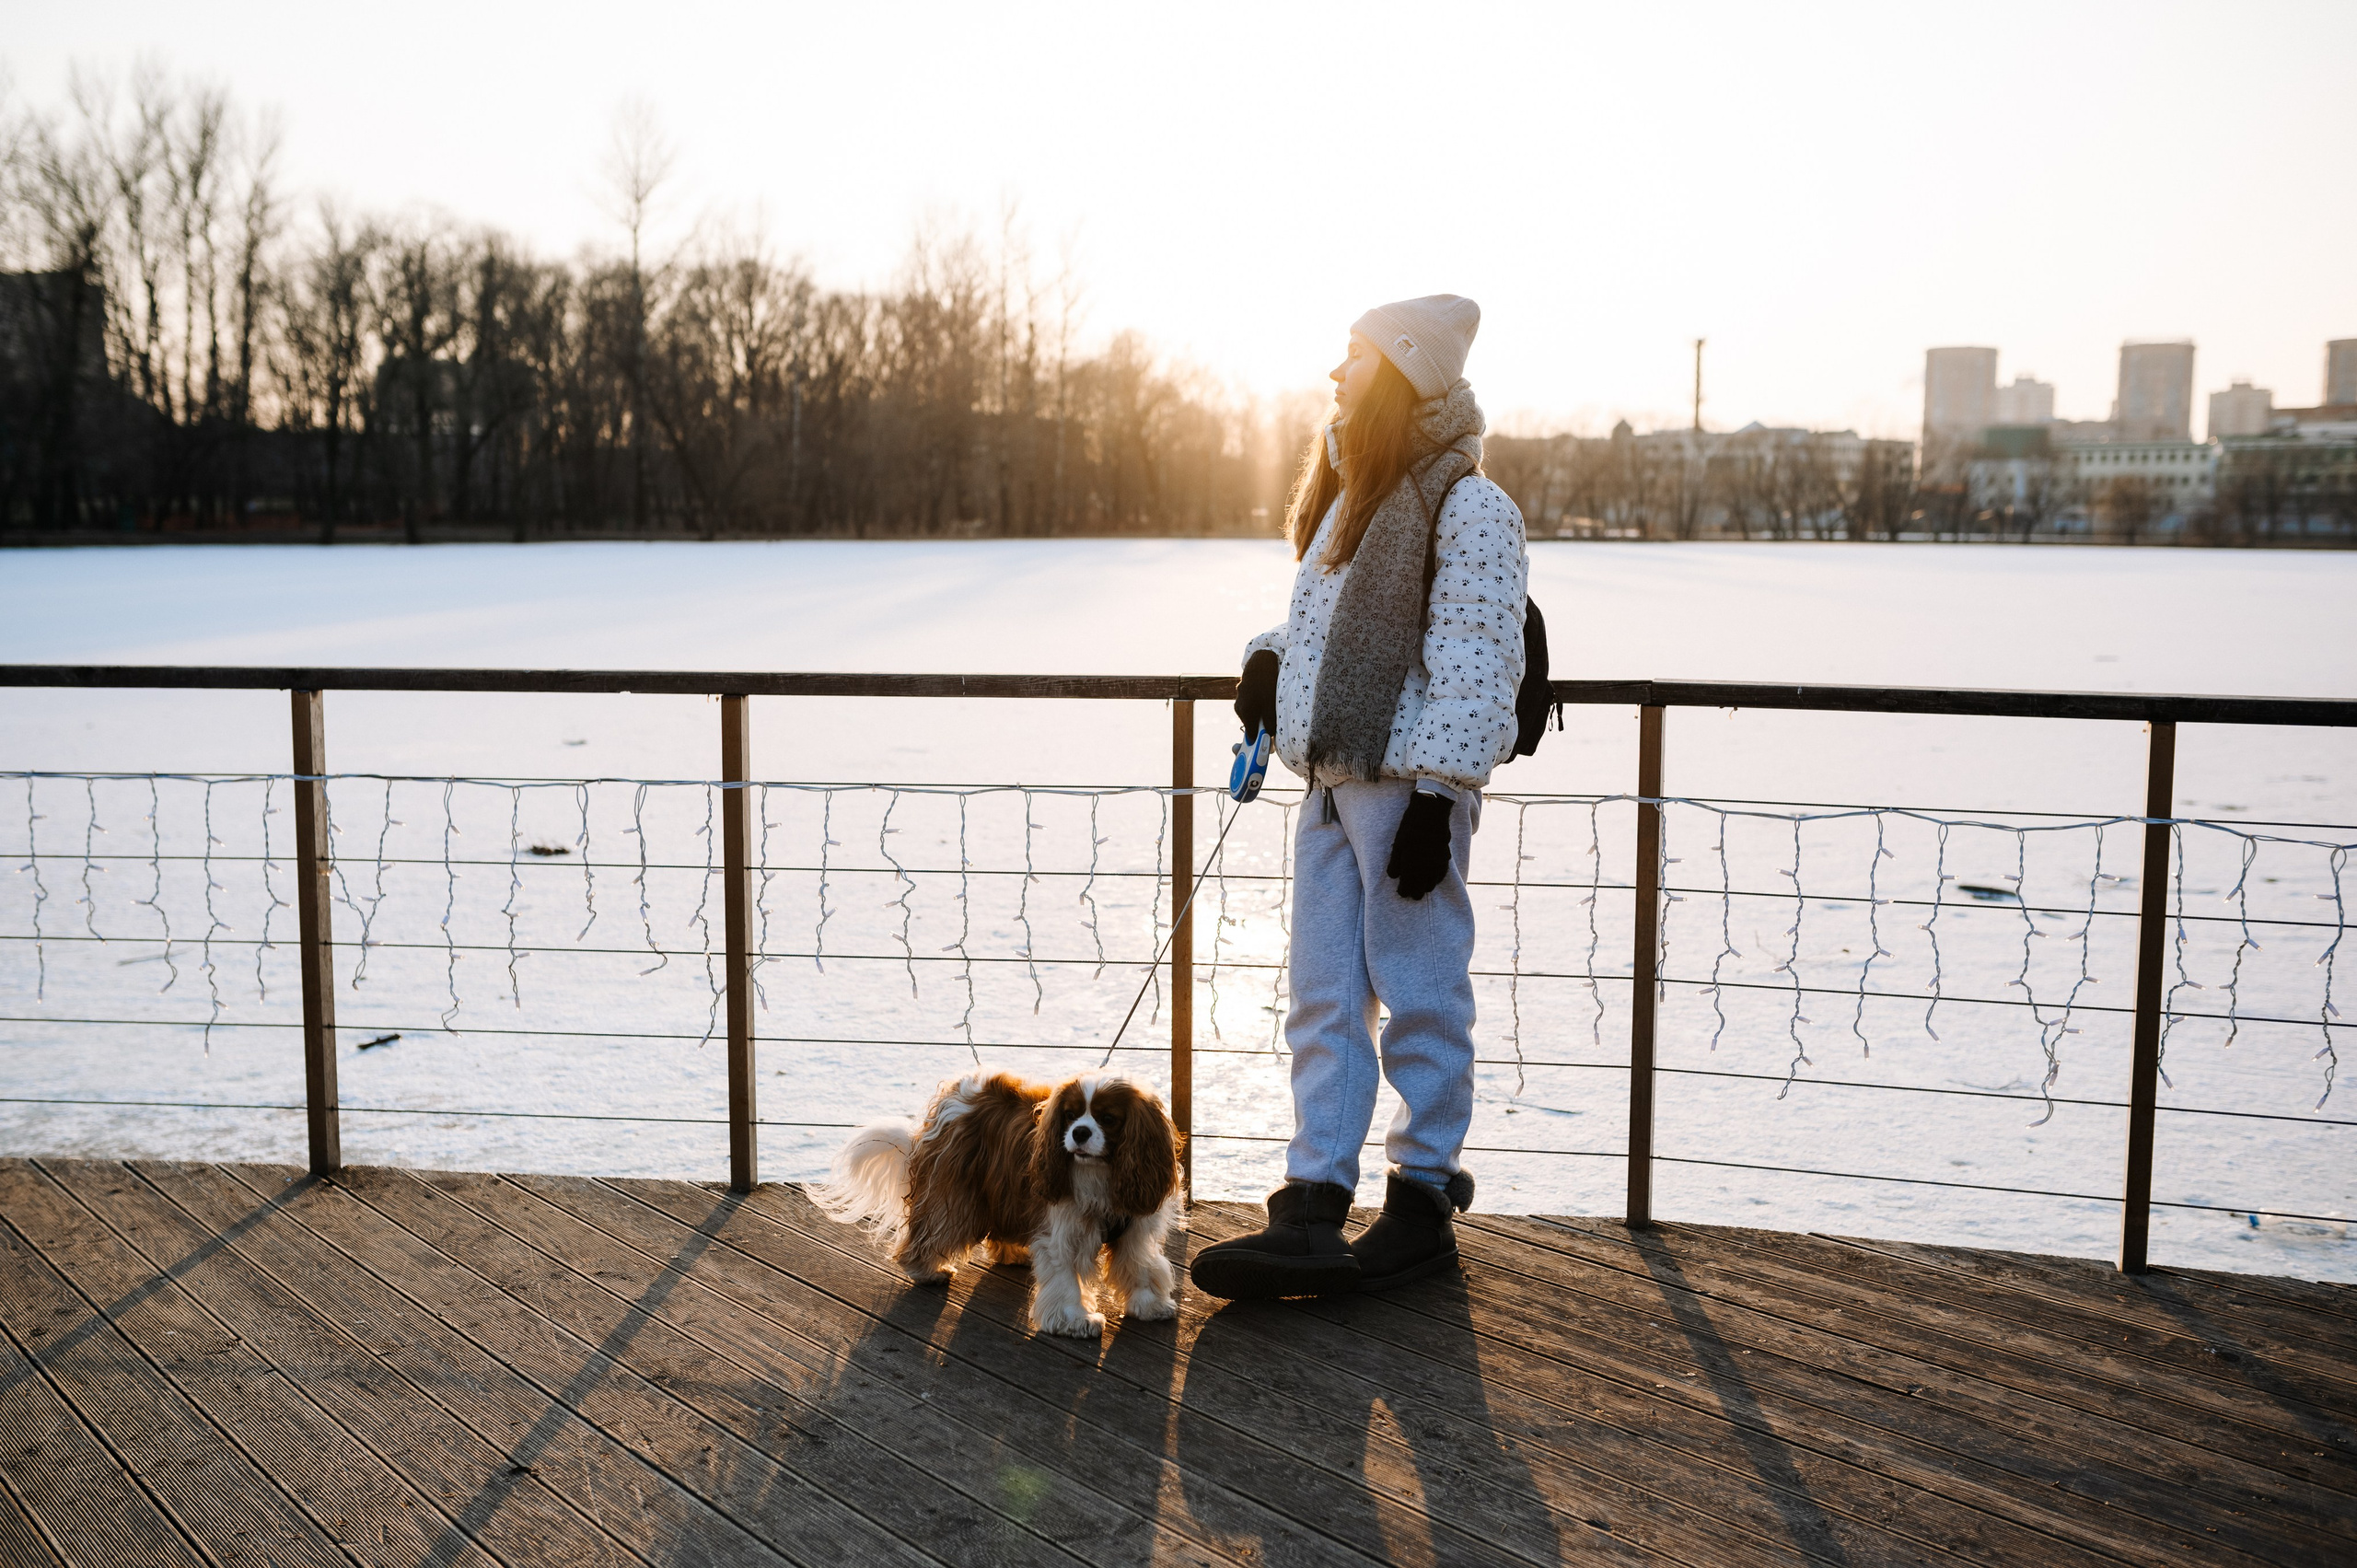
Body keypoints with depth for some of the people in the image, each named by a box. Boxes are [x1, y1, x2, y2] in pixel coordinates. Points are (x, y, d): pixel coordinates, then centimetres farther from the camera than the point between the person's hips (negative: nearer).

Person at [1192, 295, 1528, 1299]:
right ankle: (1312, 1209, 14)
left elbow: (1475, 669, -16)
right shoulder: (1353, 492, 18)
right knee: (1323, 998, 9)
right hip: (1329, 779, 9)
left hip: (1407, 787, -9)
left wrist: (1435, 796, -20)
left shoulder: (1467, 508, -11)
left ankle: (1424, 1202, 14)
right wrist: (1270, 657, 8)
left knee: (1419, 994, 1)